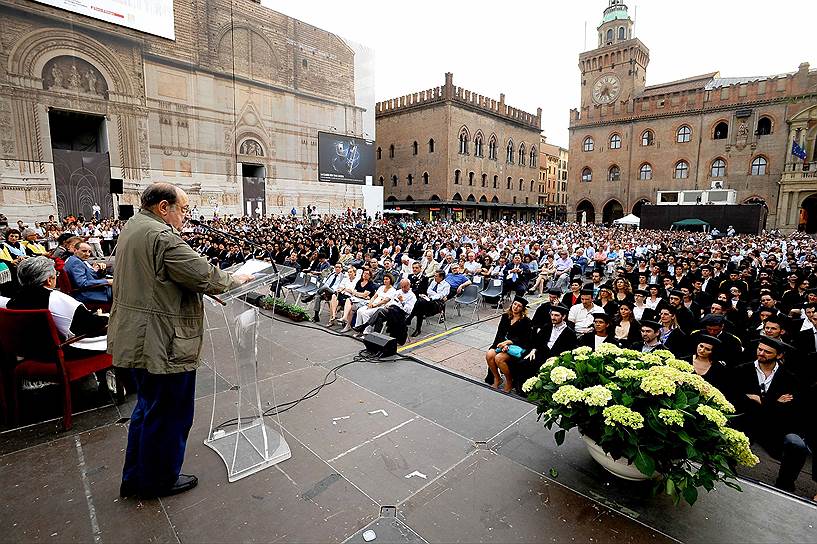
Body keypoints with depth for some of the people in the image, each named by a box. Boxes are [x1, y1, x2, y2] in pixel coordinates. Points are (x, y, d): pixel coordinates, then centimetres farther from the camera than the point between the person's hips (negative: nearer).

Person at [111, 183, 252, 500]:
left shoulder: (131, 229, 12)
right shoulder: (162, 236, -22)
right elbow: (203, 275, -24)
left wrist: (210, 287, 10)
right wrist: (236, 280, -6)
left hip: (135, 339, 11)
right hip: (163, 345, -11)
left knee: (147, 408, 25)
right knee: (168, 414, 9)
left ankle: (135, 478, 40)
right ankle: (159, 481, 28)